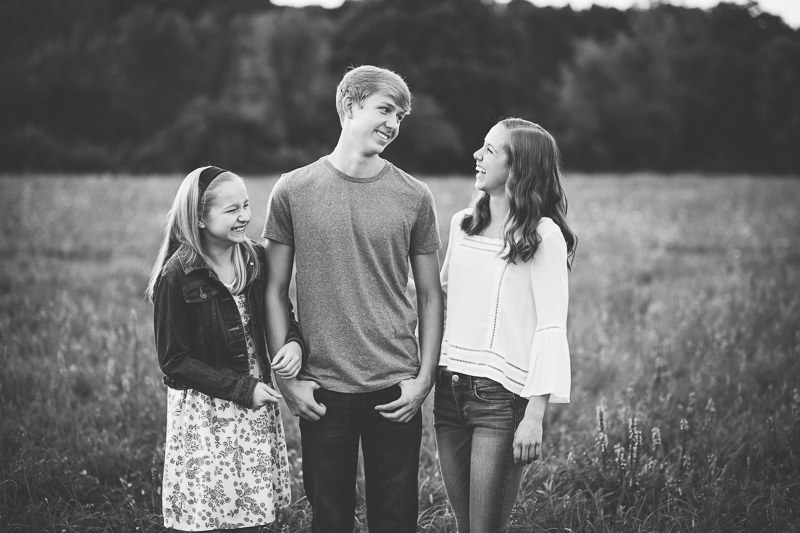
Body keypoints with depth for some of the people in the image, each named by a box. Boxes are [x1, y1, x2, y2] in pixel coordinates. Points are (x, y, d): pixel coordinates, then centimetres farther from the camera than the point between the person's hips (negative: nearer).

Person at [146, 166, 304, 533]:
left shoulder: (255, 259, 2)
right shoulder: (176, 276, -13)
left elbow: (280, 313, 15)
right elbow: (174, 361, -11)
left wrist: (293, 341, -8)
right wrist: (241, 388, -16)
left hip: (255, 407, 5)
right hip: (203, 413, -5)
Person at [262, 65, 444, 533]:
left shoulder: (414, 197, 2)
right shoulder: (294, 191, 0)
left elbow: (431, 296, 6)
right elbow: (275, 293, 3)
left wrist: (425, 378, -2)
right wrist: (287, 378, -2)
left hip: (395, 390, 1)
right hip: (321, 392, 0)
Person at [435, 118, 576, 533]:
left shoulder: (543, 235, -8)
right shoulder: (462, 224, 10)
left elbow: (551, 328, -12)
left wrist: (535, 415, -18)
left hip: (501, 395, -6)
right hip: (449, 389, 6)